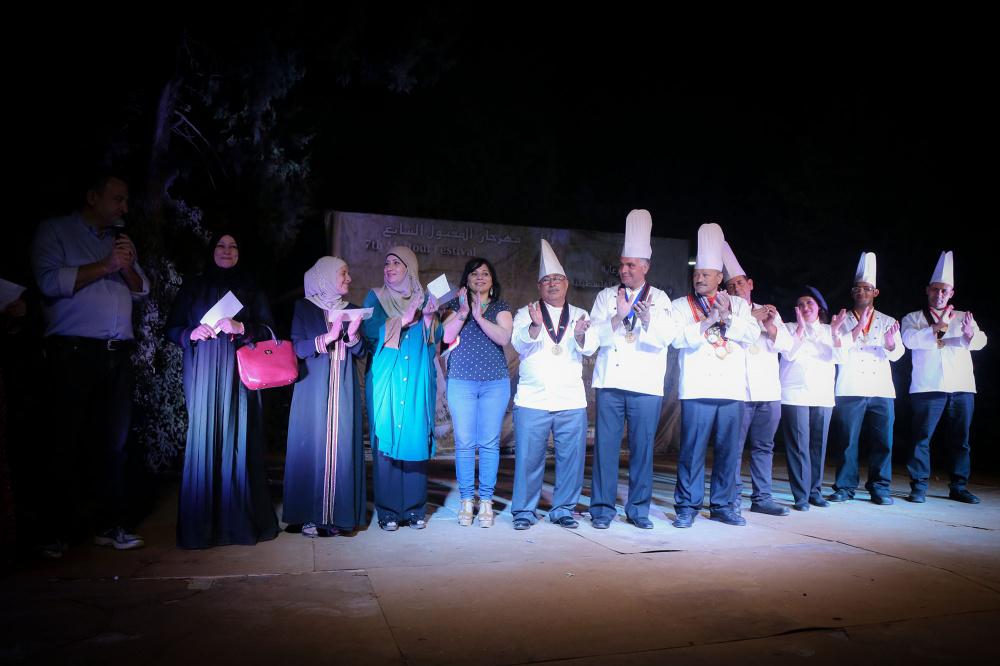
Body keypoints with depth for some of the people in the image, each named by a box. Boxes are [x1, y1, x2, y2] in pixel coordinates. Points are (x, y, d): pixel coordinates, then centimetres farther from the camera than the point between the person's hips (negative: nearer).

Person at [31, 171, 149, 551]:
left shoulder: (119, 240, 20)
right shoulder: (55, 231, 4)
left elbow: (141, 290, 16)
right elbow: (50, 281, -12)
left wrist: (128, 267, -3)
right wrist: (104, 266, -12)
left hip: (118, 355, 5)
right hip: (73, 353, -5)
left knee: (114, 442, 5)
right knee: (64, 444, -1)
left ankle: (110, 526, 11)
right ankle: (54, 531, 8)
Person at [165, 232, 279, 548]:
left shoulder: (251, 291, 14)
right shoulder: (192, 288, 15)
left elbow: (268, 329, 7)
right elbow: (172, 329, 12)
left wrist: (241, 327, -11)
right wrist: (191, 333, -8)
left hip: (238, 374, 0)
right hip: (202, 373, 0)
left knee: (238, 441, -6)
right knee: (203, 439, -7)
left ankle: (240, 520, -2)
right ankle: (200, 524, -1)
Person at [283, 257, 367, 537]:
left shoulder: (351, 309, 15)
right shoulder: (304, 307, 5)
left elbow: (360, 353, 10)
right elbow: (297, 348, -4)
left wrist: (353, 334, -10)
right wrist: (328, 337, -17)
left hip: (344, 392, 3)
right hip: (313, 391, -3)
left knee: (342, 447, -1)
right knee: (312, 446, -5)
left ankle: (339, 514, 5)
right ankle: (311, 516, 2)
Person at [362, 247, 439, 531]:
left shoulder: (423, 298, 15)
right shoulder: (376, 297, 9)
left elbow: (434, 339, 10)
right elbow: (370, 332, -7)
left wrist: (429, 316, -8)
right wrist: (406, 317, -13)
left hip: (417, 382, 2)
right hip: (386, 380, -2)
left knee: (416, 439, -1)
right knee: (386, 440, -5)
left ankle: (414, 509, 8)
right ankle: (387, 510, 3)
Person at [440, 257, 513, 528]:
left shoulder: (500, 308, 10)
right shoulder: (456, 305, 11)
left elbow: (503, 337, -6)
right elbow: (446, 336, -3)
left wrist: (479, 317, -15)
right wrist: (463, 312, -14)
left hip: (495, 382, 0)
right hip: (461, 381, 0)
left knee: (490, 443, 0)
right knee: (464, 443, -1)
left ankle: (486, 502, 8)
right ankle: (466, 501, 8)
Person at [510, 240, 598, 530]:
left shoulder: (580, 315, 13)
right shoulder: (525, 314, 9)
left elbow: (590, 347, -3)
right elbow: (520, 343, -9)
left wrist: (580, 334, -26)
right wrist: (535, 326, -30)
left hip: (571, 400, 2)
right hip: (533, 399, -2)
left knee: (571, 457, 2)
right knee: (528, 457, -2)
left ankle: (563, 509, 17)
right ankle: (524, 511, 12)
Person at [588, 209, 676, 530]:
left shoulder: (659, 298, 8)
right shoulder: (606, 296, 11)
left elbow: (665, 338, -5)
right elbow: (595, 335, 0)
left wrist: (647, 320, -24)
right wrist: (619, 316, -14)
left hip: (646, 386, 0)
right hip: (610, 382, 1)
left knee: (642, 447, 4)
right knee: (606, 445, 0)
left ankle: (638, 509, 16)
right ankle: (603, 507, 9)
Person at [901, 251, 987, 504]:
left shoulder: (964, 318, 16)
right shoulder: (914, 318, 10)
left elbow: (981, 341, -1)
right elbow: (909, 339, -10)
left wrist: (969, 335, -24)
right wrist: (936, 328, -24)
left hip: (962, 388, 3)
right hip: (928, 387, -3)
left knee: (960, 440, 7)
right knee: (922, 438, -5)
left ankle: (958, 487, 16)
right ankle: (918, 487, 0)